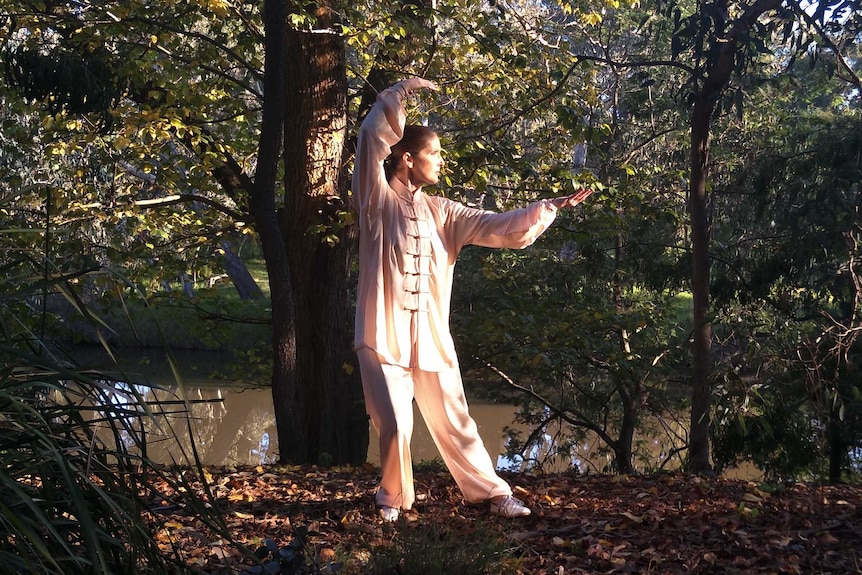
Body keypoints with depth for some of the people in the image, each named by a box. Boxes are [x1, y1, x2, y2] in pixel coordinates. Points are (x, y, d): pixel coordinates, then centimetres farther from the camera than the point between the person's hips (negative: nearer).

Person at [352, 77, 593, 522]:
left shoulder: (441, 212, 11)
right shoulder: (377, 201, -3)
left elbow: (497, 227, 8)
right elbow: (372, 138, -14)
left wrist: (550, 207, 4)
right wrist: (401, 93, -15)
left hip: (432, 337, 4)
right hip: (384, 336, -4)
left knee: (454, 423, 12)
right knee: (395, 427, -3)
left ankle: (492, 493, 24)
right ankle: (392, 498, 22)